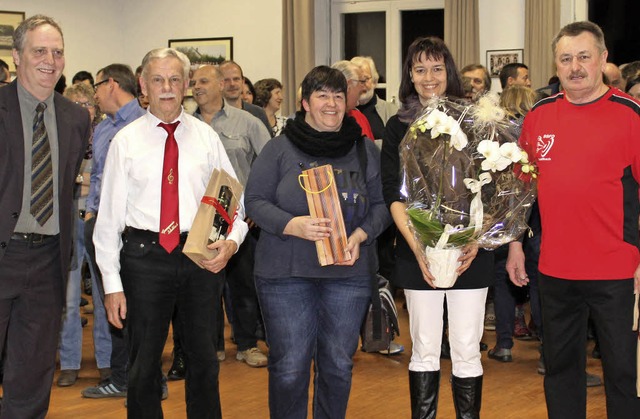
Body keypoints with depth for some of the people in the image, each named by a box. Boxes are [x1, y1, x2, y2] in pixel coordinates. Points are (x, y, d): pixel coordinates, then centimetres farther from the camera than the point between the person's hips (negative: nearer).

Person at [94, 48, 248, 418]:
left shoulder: (206, 137, 6)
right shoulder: (126, 141, 1)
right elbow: (109, 214, -1)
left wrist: (232, 241, -13)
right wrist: (112, 284, -6)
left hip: (202, 256, 2)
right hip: (144, 255, -1)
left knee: (204, 360, 12)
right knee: (144, 363, 8)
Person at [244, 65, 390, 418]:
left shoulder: (365, 150, 9)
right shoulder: (279, 148, 1)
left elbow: (380, 204, 8)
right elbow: (255, 201, -2)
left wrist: (361, 235, -12)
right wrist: (293, 225, -19)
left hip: (349, 271, 2)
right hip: (286, 271, -2)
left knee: (339, 365, 10)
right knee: (289, 366, -1)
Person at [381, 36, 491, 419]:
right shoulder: (399, 126, 6)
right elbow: (394, 195, 0)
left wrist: (476, 240, -13)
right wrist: (417, 246, -14)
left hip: (469, 253, 0)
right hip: (418, 254, 1)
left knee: (467, 350, 1)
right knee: (425, 350, 5)